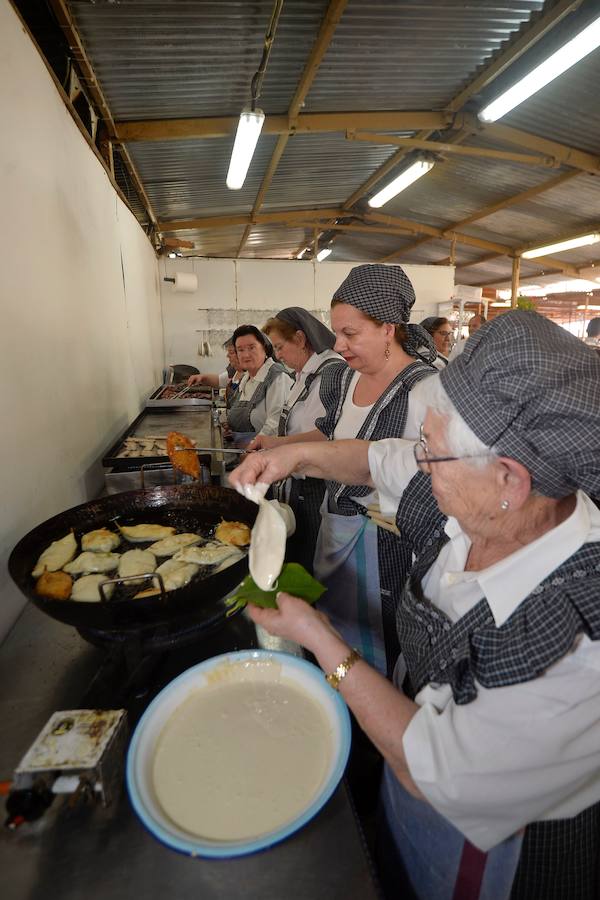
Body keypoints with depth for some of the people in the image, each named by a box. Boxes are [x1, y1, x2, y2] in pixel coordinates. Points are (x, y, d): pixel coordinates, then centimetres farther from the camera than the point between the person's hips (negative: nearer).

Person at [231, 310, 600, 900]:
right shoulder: (482, 506, -22)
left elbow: (431, 775, -30)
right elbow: (379, 459, -3)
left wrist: (319, 638, -25)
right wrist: (301, 453, -17)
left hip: (497, 843, -5)